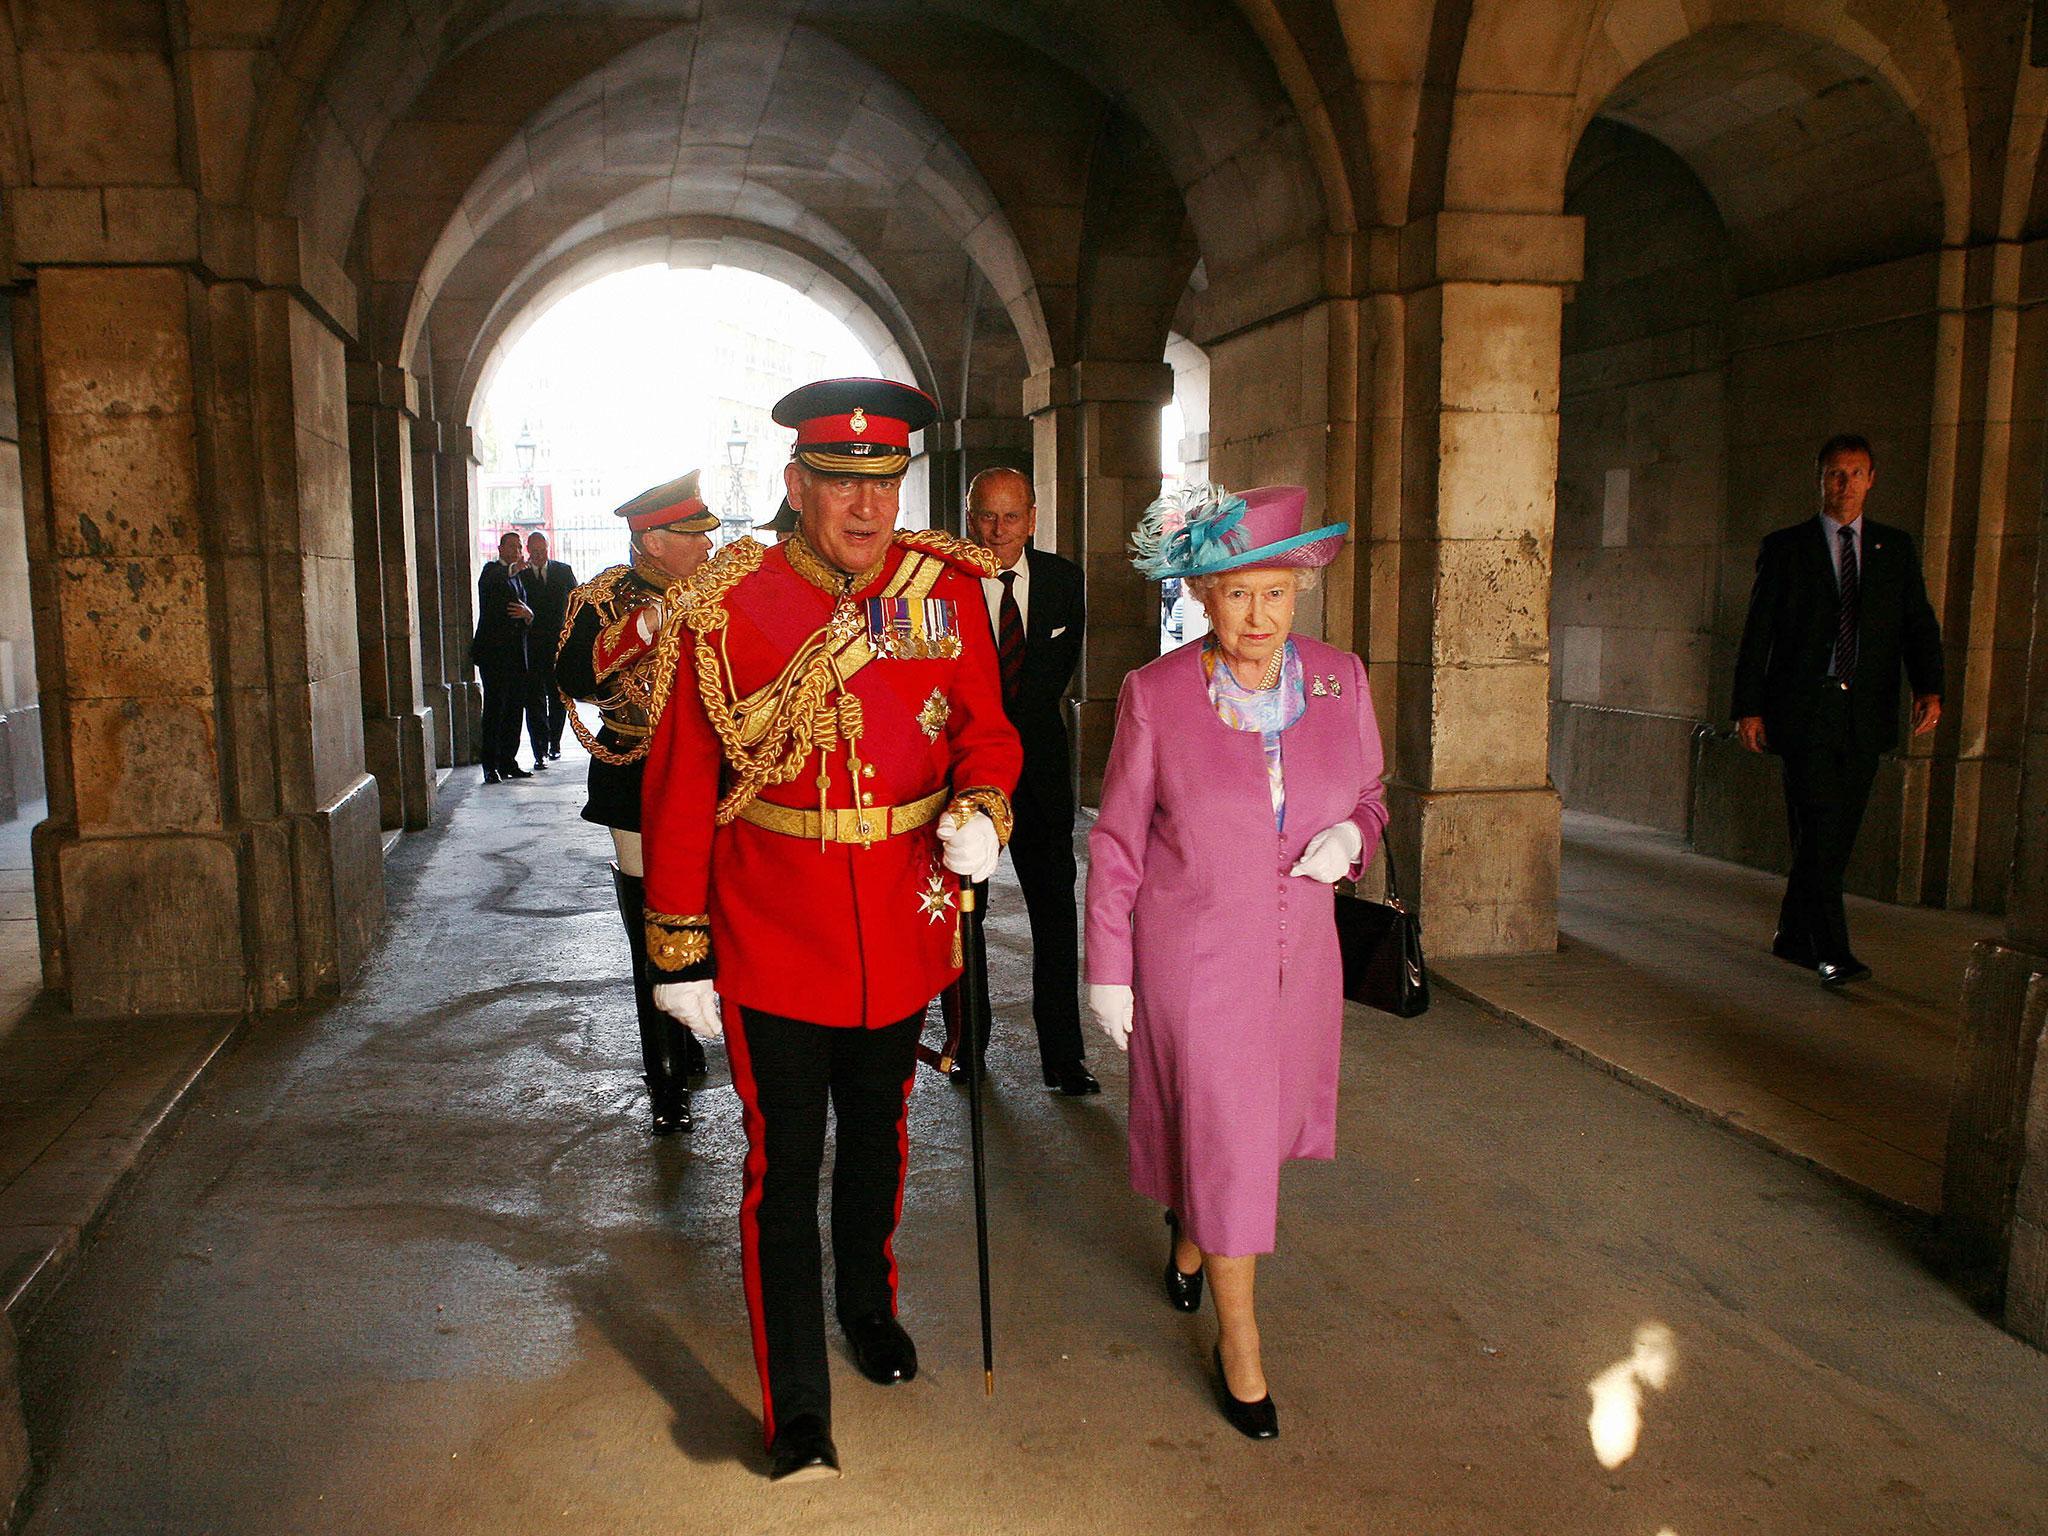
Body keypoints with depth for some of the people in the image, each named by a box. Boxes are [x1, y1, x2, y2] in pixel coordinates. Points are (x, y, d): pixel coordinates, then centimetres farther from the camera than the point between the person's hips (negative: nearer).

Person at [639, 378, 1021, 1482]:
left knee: (878, 1133, 22)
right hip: (773, 943, -3)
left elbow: (984, 727, 6)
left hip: (902, 932, 3)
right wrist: (679, 957, -4)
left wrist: (980, 812, -18)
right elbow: (679, 793, -7)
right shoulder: (722, 612, -12)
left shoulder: (948, 591, -5)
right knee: (786, 1164, 4)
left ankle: (868, 1304, 49)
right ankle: (797, 1411, 19)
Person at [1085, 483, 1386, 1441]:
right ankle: (1238, 1343, 23)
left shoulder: (1339, 680, -4)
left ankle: (1189, 1231, 53)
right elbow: (1116, 842, -6)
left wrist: (1351, 837, -13)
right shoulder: (1156, 694, -13)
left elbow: (1367, 794, 10)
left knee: (1265, 1119, 20)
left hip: (1299, 950, 4)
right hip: (1193, 957, -4)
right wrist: (1106, 968, -5)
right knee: (1224, 1138, 2)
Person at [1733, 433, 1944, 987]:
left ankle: (1793, 937, 23)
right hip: (1805, 712, -3)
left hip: (1865, 713, 4)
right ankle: (1831, 952, -9)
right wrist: (1748, 706, -4)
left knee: (1836, 834, 8)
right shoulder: (1785, 547, 5)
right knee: (1818, 832, -10)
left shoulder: (1896, 548, 13)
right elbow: (1757, 631, 3)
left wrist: (1929, 688, -10)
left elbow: (1919, 623, 7)